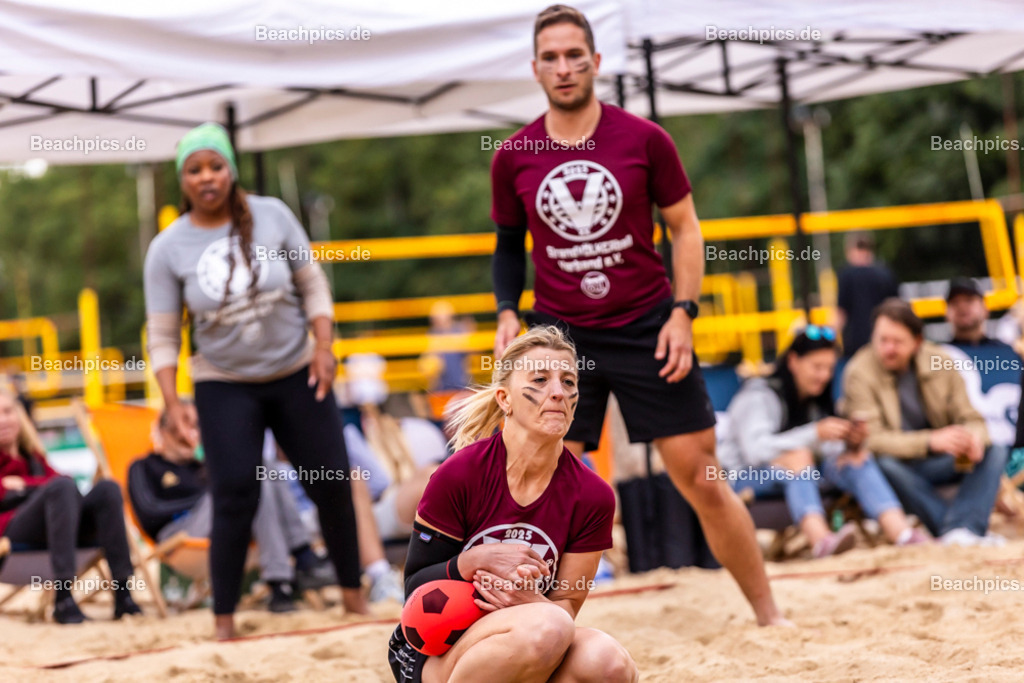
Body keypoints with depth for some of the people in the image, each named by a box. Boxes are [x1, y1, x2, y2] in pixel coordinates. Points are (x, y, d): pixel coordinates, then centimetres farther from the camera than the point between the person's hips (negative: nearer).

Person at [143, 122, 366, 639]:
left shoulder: (271, 216, -5)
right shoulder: (168, 249, -7)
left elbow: (312, 284, 2)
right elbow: (162, 336, -4)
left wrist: (324, 346, -9)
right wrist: (172, 405, -11)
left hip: (295, 374, 2)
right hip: (224, 387, -2)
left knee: (332, 485, 2)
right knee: (234, 500, -9)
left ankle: (353, 594, 21)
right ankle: (223, 621, 2)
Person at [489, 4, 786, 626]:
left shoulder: (644, 139, -3)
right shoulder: (513, 158, 1)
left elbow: (685, 229, 4)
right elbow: (509, 244, 14)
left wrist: (683, 311, -6)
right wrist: (507, 312, -2)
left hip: (647, 327, -1)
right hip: (558, 334, 1)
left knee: (701, 479, 0)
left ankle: (771, 617, 11)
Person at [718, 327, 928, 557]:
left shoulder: (816, 400, 12)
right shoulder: (759, 396, -11)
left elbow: (828, 449, -1)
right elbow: (755, 450, -27)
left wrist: (850, 444, -24)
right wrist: (815, 434, -34)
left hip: (797, 480, 7)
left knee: (858, 455, -14)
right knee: (798, 455, -35)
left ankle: (900, 532, -36)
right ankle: (821, 540, -58)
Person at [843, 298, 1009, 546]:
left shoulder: (940, 362, -1)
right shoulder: (860, 373, -13)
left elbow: (970, 418, 2)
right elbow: (871, 439, -22)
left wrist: (975, 438, -25)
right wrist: (930, 441, -36)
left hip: (939, 462, 4)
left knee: (995, 452, -18)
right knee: (886, 464, -37)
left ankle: (958, 533, -39)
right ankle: (961, 530, -40)